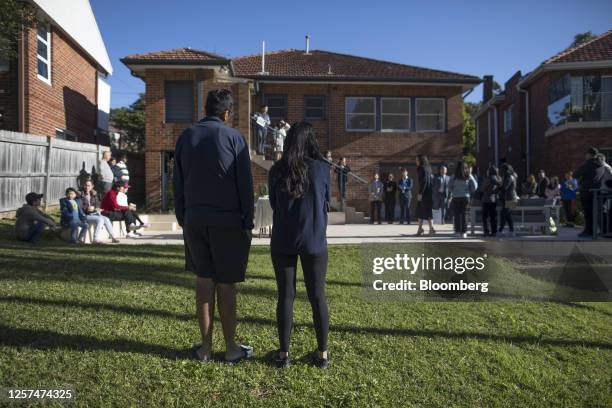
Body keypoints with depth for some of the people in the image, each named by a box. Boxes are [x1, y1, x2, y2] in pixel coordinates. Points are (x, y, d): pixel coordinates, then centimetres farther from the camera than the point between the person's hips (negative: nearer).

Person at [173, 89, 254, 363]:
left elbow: (178, 183, 9)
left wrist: (182, 218, 15)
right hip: (227, 222, -3)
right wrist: (248, 222, 1)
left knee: (203, 281, 11)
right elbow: (245, 184, -6)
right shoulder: (233, 137, -5)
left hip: (194, 220, 4)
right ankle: (231, 348, 15)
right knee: (226, 284, 4)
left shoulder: (186, 137, 7)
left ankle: (206, 347, 18)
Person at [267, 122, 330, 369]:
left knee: (285, 296, 9)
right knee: (317, 297, 9)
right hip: (314, 242, 0)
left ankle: (283, 353, 17)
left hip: (283, 242, 1)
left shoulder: (277, 171, -3)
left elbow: (273, 205, 9)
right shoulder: (321, 168, -6)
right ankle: (322, 353, 19)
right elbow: (326, 202, 8)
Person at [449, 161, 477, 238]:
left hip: (456, 198, -1)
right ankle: (464, 232, 4)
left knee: (456, 215, 4)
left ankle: (457, 232, 1)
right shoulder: (469, 177, -1)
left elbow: (449, 187, -6)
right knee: (464, 215, 6)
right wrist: (470, 193, 14)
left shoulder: (454, 177, -5)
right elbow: (474, 187, -1)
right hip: (465, 197, 1)